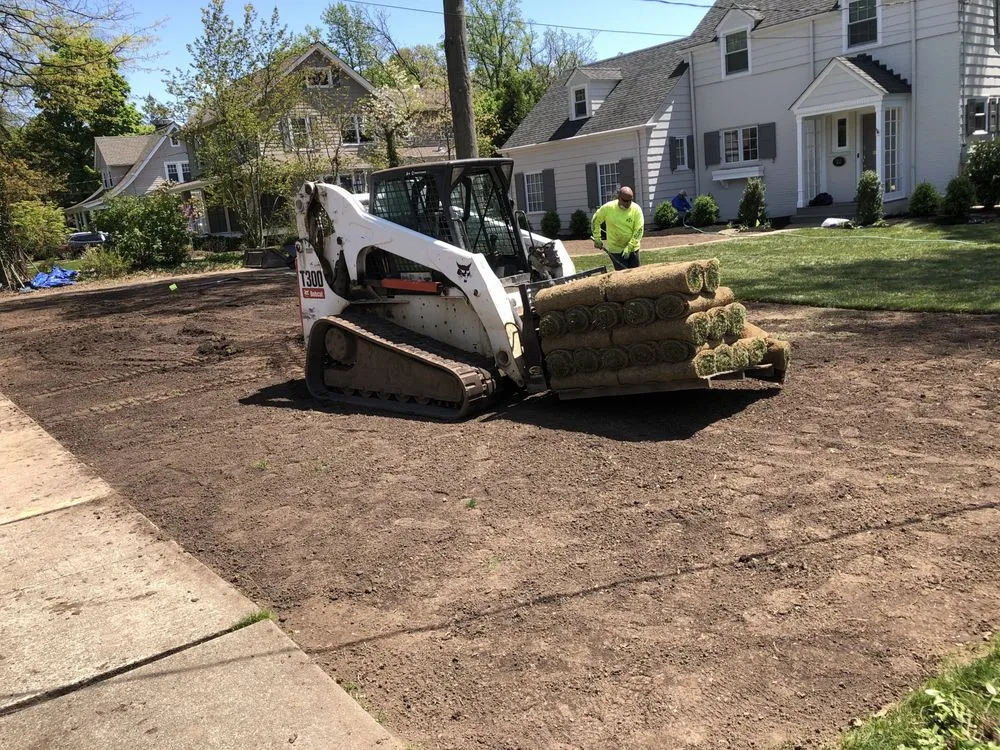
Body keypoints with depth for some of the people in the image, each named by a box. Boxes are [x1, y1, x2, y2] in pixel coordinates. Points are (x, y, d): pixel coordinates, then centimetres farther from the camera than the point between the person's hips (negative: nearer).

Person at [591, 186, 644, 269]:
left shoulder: (636, 209, -12)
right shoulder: (608, 208, -12)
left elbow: (638, 230, -13)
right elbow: (595, 221, 4)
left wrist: (629, 247, -20)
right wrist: (597, 239, 4)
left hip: (632, 249, 2)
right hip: (616, 250, -2)